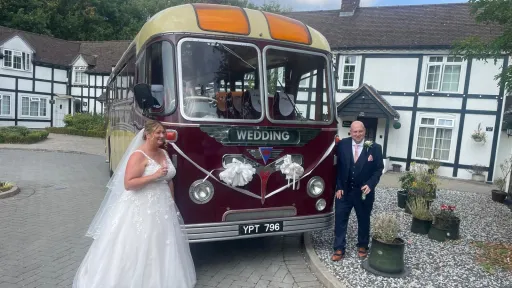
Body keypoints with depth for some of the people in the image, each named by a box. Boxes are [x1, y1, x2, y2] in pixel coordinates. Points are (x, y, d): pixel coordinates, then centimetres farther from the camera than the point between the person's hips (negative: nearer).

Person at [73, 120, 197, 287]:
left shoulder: (164, 154, 9)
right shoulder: (138, 155, -14)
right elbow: (128, 184, -21)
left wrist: (172, 204, 16)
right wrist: (154, 176, -25)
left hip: (162, 208, 7)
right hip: (141, 209, -7)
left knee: (160, 247, 14)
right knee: (138, 247, 2)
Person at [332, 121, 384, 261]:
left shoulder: (374, 148, -6)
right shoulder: (342, 145, -5)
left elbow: (378, 169, -2)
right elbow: (337, 167, -1)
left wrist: (370, 185, -16)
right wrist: (339, 187, -6)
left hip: (364, 191, 0)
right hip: (344, 190, 0)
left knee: (364, 220, 16)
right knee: (340, 219, 3)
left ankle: (363, 246, 35)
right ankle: (339, 249, 15)